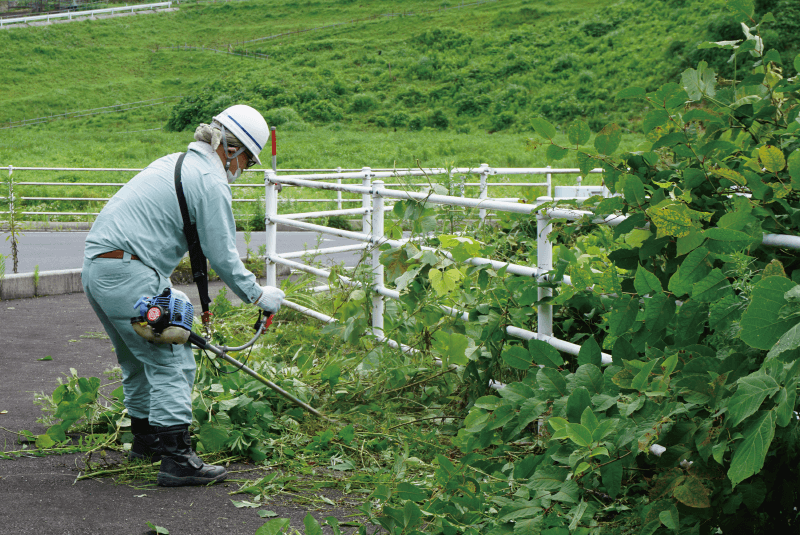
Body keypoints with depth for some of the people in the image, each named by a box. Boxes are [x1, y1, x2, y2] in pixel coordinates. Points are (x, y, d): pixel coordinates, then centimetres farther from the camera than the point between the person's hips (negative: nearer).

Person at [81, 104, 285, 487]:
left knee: (139, 358, 23)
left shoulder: (174, 163, 21)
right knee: (172, 363, -6)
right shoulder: (211, 182, -9)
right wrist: (258, 295, 5)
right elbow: (222, 257, -9)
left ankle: (145, 439, 36)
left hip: (95, 267, 10)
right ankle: (176, 459, -8)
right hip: (128, 274, -10)